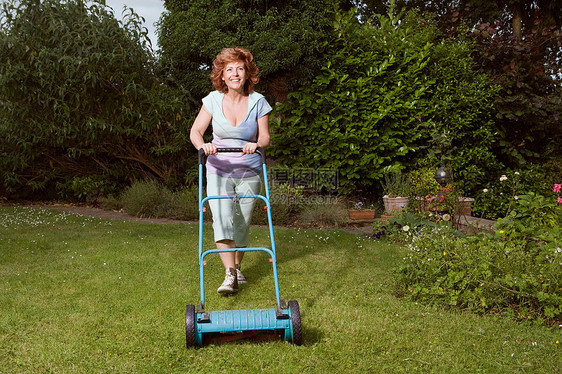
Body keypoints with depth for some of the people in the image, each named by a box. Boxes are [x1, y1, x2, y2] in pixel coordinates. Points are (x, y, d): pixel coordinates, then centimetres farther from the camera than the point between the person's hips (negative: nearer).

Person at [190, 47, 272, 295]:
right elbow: (196, 131, -4)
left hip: (249, 173, 1)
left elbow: (264, 137, -2)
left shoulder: (257, 101, -3)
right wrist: (202, 145, -26)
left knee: (242, 224, 6)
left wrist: (256, 144, -25)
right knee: (222, 219, -18)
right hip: (218, 171, 0)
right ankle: (230, 274, -16)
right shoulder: (214, 100, -3)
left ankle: (237, 266, 29)